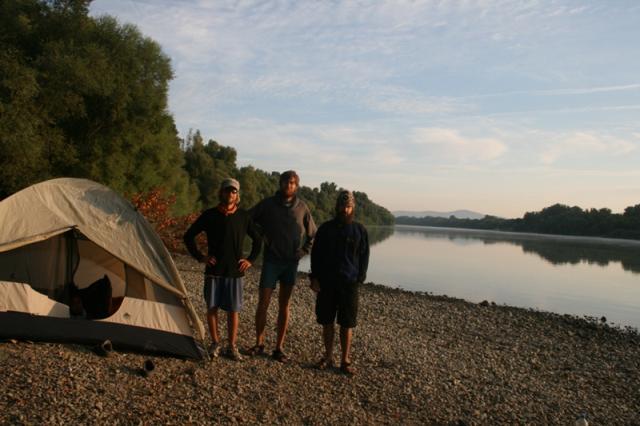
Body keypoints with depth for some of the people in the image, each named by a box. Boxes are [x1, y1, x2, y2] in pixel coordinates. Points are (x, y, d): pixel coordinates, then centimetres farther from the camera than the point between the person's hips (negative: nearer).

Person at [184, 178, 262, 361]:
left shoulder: (244, 216, 0)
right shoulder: (209, 215, -3)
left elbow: (257, 240, 12)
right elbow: (189, 236, 4)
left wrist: (251, 260, 4)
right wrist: (200, 257, -1)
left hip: (235, 272, 0)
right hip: (213, 271, 0)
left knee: (233, 310, 3)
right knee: (212, 307, 6)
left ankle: (232, 347, 16)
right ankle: (215, 343, 23)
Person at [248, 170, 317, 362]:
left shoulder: (301, 207, 2)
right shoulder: (267, 204, -3)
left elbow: (312, 234, 14)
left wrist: (304, 251, 3)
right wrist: (261, 236, -1)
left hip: (291, 262, 2)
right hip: (271, 261, -2)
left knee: (284, 305, 7)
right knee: (263, 303, -3)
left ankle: (279, 347, 15)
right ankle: (259, 343, 14)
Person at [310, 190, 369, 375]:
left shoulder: (360, 230, 3)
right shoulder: (325, 228, 4)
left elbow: (364, 257, 5)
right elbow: (316, 254, 6)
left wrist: (359, 280, -3)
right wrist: (314, 278, -3)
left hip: (349, 284, -1)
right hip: (326, 283, 1)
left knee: (347, 324, 3)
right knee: (327, 322, 8)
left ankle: (345, 360, 13)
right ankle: (328, 356, 22)